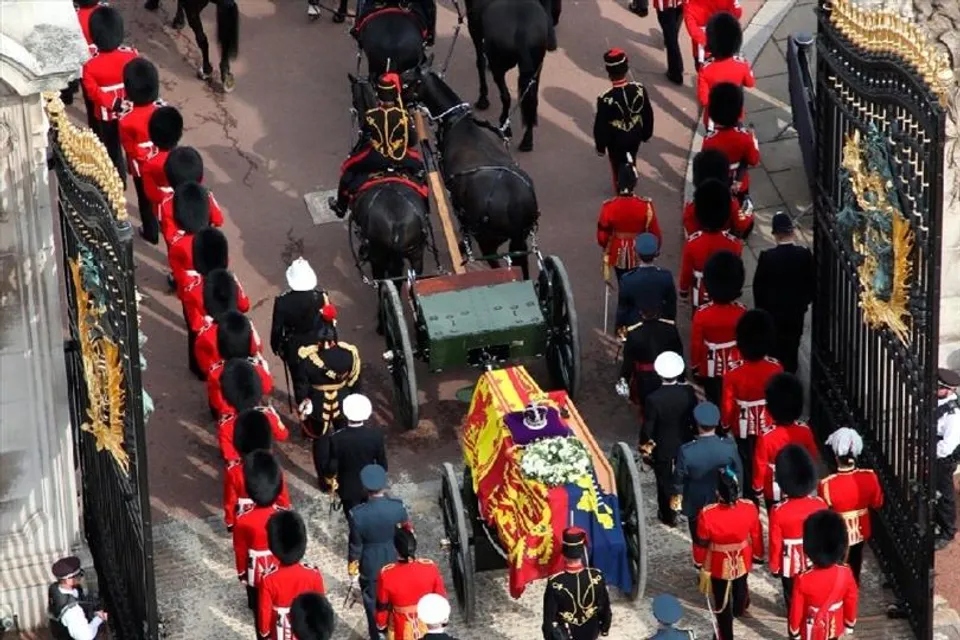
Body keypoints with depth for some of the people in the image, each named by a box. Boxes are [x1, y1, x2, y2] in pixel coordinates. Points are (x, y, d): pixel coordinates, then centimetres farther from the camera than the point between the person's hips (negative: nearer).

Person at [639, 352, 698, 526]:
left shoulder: (653, 399, -31)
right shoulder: (688, 392, -21)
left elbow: (647, 427, -20)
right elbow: (695, 417, -7)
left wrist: (645, 445, -1)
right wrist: (695, 433, 13)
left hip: (662, 448, -3)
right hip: (685, 444, 3)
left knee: (665, 481, 18)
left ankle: (669, 516, 34)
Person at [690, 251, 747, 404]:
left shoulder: (702, 314, -25)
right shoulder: (741, 311, -19)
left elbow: (696, 344, -13)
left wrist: (694, 366, 4)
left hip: (710, 369, -1)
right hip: (736, 367, 1)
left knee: (713, 403, 16)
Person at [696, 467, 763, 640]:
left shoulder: (707, 514, -36)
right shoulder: (750, 508, -29)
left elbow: (703, 541, -17)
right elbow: (756, 536, -10)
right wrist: (758, 555, 10)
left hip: (719, 564, -3)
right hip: (742, 560, 3)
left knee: (722, 601, 20)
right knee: (740, 586, 34)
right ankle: (739, 610, 65)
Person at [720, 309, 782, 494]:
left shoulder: (734, 371, -23)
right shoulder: (775, 368, -18)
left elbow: (728, 404, -12)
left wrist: (725, 425, 6)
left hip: (744, 428, -1)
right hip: (770, 426, 1)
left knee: (749, 467, 15)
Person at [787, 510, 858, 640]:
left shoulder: (803, 579, -31)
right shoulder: (845, 573, -22)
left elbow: (796, 610, -18)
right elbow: (851, 602, -6)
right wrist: (849, 625, 12)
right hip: (834, 628, 3)